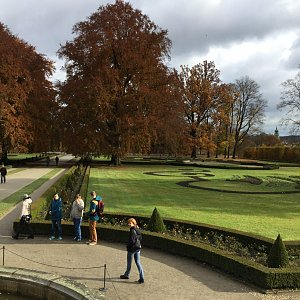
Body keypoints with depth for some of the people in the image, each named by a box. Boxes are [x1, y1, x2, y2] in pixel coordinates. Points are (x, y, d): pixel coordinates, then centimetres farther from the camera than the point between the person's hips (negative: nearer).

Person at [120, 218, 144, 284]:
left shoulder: (132, 231, -21)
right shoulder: (138, 230, 4)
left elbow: (132, 241, -22)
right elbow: (140, 238, 13)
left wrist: (128, 247, -10)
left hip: (132, 249, -8)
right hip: (138, 248, 8)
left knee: (129, 263, 13)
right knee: (138, 263, 9)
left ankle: (126, 275, 32)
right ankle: (141, 278, 5)